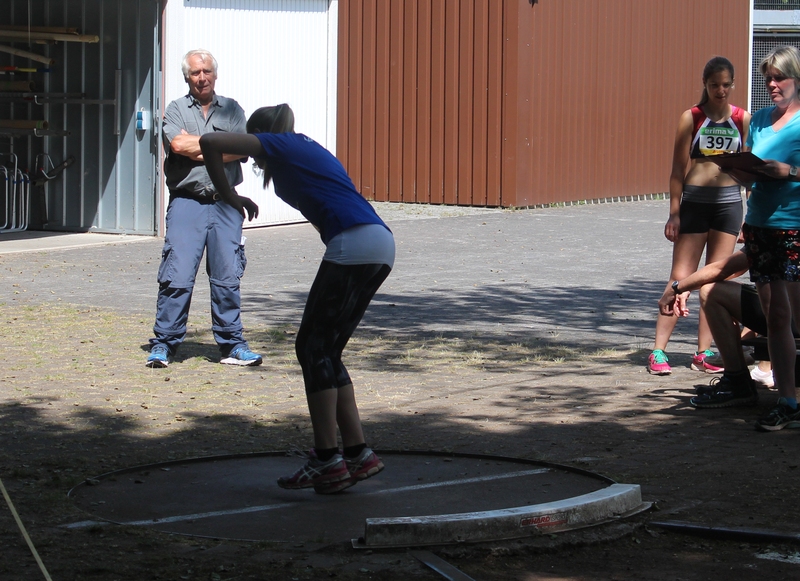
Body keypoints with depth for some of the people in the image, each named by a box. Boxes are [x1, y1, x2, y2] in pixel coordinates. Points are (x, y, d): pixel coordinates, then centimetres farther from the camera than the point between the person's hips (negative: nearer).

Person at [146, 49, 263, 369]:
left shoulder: (231, 110, 14)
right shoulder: (176, 110, 9)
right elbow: (178, 144, -10)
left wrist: (198, 148, -6)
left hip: (225, 205, 2)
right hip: (186, 202, -2)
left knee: (228, 277, 2)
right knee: (176, 277, -7)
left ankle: (231, 345, 10)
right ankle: (163, 344, 0)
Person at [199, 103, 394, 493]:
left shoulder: (276, 144, 9)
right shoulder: (308, 148, 32)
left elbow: (209, 142, 2)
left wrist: (227, 195, 13)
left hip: (353, 244, -8)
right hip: (381, 244, 8)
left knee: (314, 347, -3)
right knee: (326, 351, 14)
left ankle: (327, 460, -8)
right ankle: (357, 453, 10)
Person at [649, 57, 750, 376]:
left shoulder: (743, 119, 4)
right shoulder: (691, 118, -1)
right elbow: (679, 168, -1)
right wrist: (674, 213, -6)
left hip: (729, 201, 2)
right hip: (695, 200, -2)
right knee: (681, 277, -4)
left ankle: (703, 353, 10)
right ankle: (658, 351, -3)